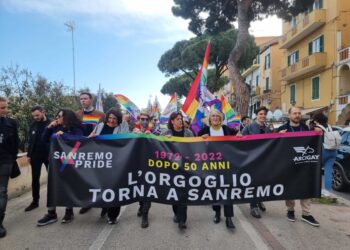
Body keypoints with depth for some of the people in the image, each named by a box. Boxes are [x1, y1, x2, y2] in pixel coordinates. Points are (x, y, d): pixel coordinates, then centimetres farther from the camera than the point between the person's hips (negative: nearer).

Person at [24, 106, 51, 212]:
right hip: (35, 155, 4)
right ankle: (35, 201, 20)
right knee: (35, 179, 9)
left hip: (49, 155, -4)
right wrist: (29, 154, 6)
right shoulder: (33, 125, 5)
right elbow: (30, 140, 10)